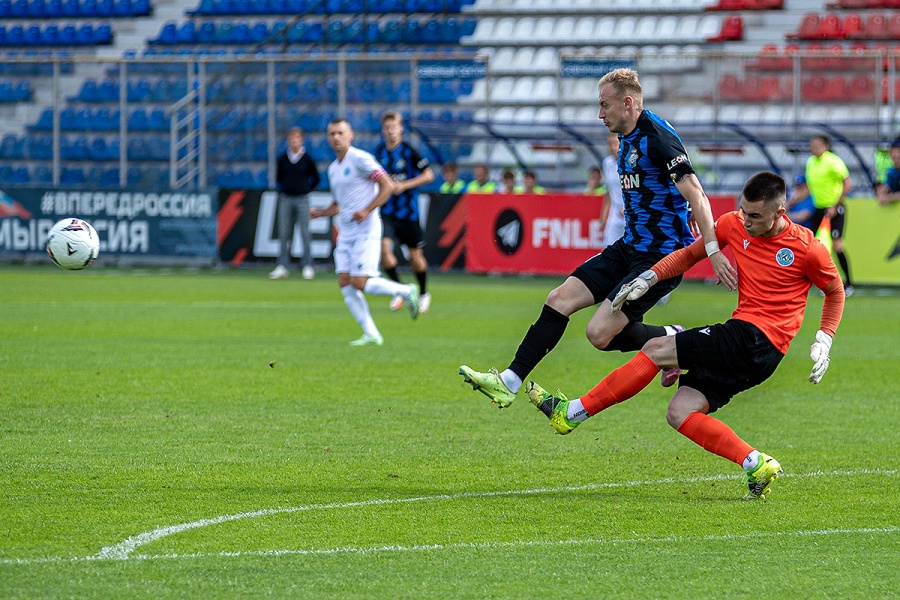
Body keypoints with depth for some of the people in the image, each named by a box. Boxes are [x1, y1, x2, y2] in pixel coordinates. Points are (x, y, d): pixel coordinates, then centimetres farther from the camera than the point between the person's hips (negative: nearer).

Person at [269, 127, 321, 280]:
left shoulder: (307, 159, -2)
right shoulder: (283, 159, 4)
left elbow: (316, 178, 8)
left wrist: (306, 189, 5)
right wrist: (286, 187, 10)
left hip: (302, 199, -2)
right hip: (285, 198, 2)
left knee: (305, 233, -2)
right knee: (284, 234, 1)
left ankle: (308, 266, 2)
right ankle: (282, 266, 4)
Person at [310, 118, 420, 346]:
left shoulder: (360, 159, -9)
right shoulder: (333, 169, 16)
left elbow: (388, 186, -13)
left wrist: (367, 211, -20)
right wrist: (319, 213, 8)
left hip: (366, 230, -8)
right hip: (346, 232, 8)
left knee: (359, 283, -14)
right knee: (345, 283, -4)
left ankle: (407, 292, 8)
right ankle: (371, 335, -1)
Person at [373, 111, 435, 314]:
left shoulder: (409, 151, -9)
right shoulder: (379, 152, 4)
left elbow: (429, 175, -9)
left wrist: (404, 185, -17)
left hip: (408, 212, -3)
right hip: (386, 211, 3)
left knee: (415, 256, 6)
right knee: (384, 247, -18)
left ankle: (423, 294, 30)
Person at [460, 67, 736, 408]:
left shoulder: (657, 138, -19)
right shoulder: (628, 138, 12)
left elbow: (696, 194, -26)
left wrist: (712, 251, -34)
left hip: (662, 254, -9)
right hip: (629, 248, 9)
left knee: (600, 333, -17)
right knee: (560, 300, 2)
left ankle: (674, 341, 5)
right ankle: (509, 382, 5)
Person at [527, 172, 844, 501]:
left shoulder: (808, 248, -8)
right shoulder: (734, 224, 6)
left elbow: (835, 292, 7)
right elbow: (691, 253, 18)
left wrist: (823, 342, -2)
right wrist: (647, 279, 6)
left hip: (757, 339, -8)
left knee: (657, 349, -10)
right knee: (679, 412, -5)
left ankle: (570, 413, -5)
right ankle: (757, 466, -10)